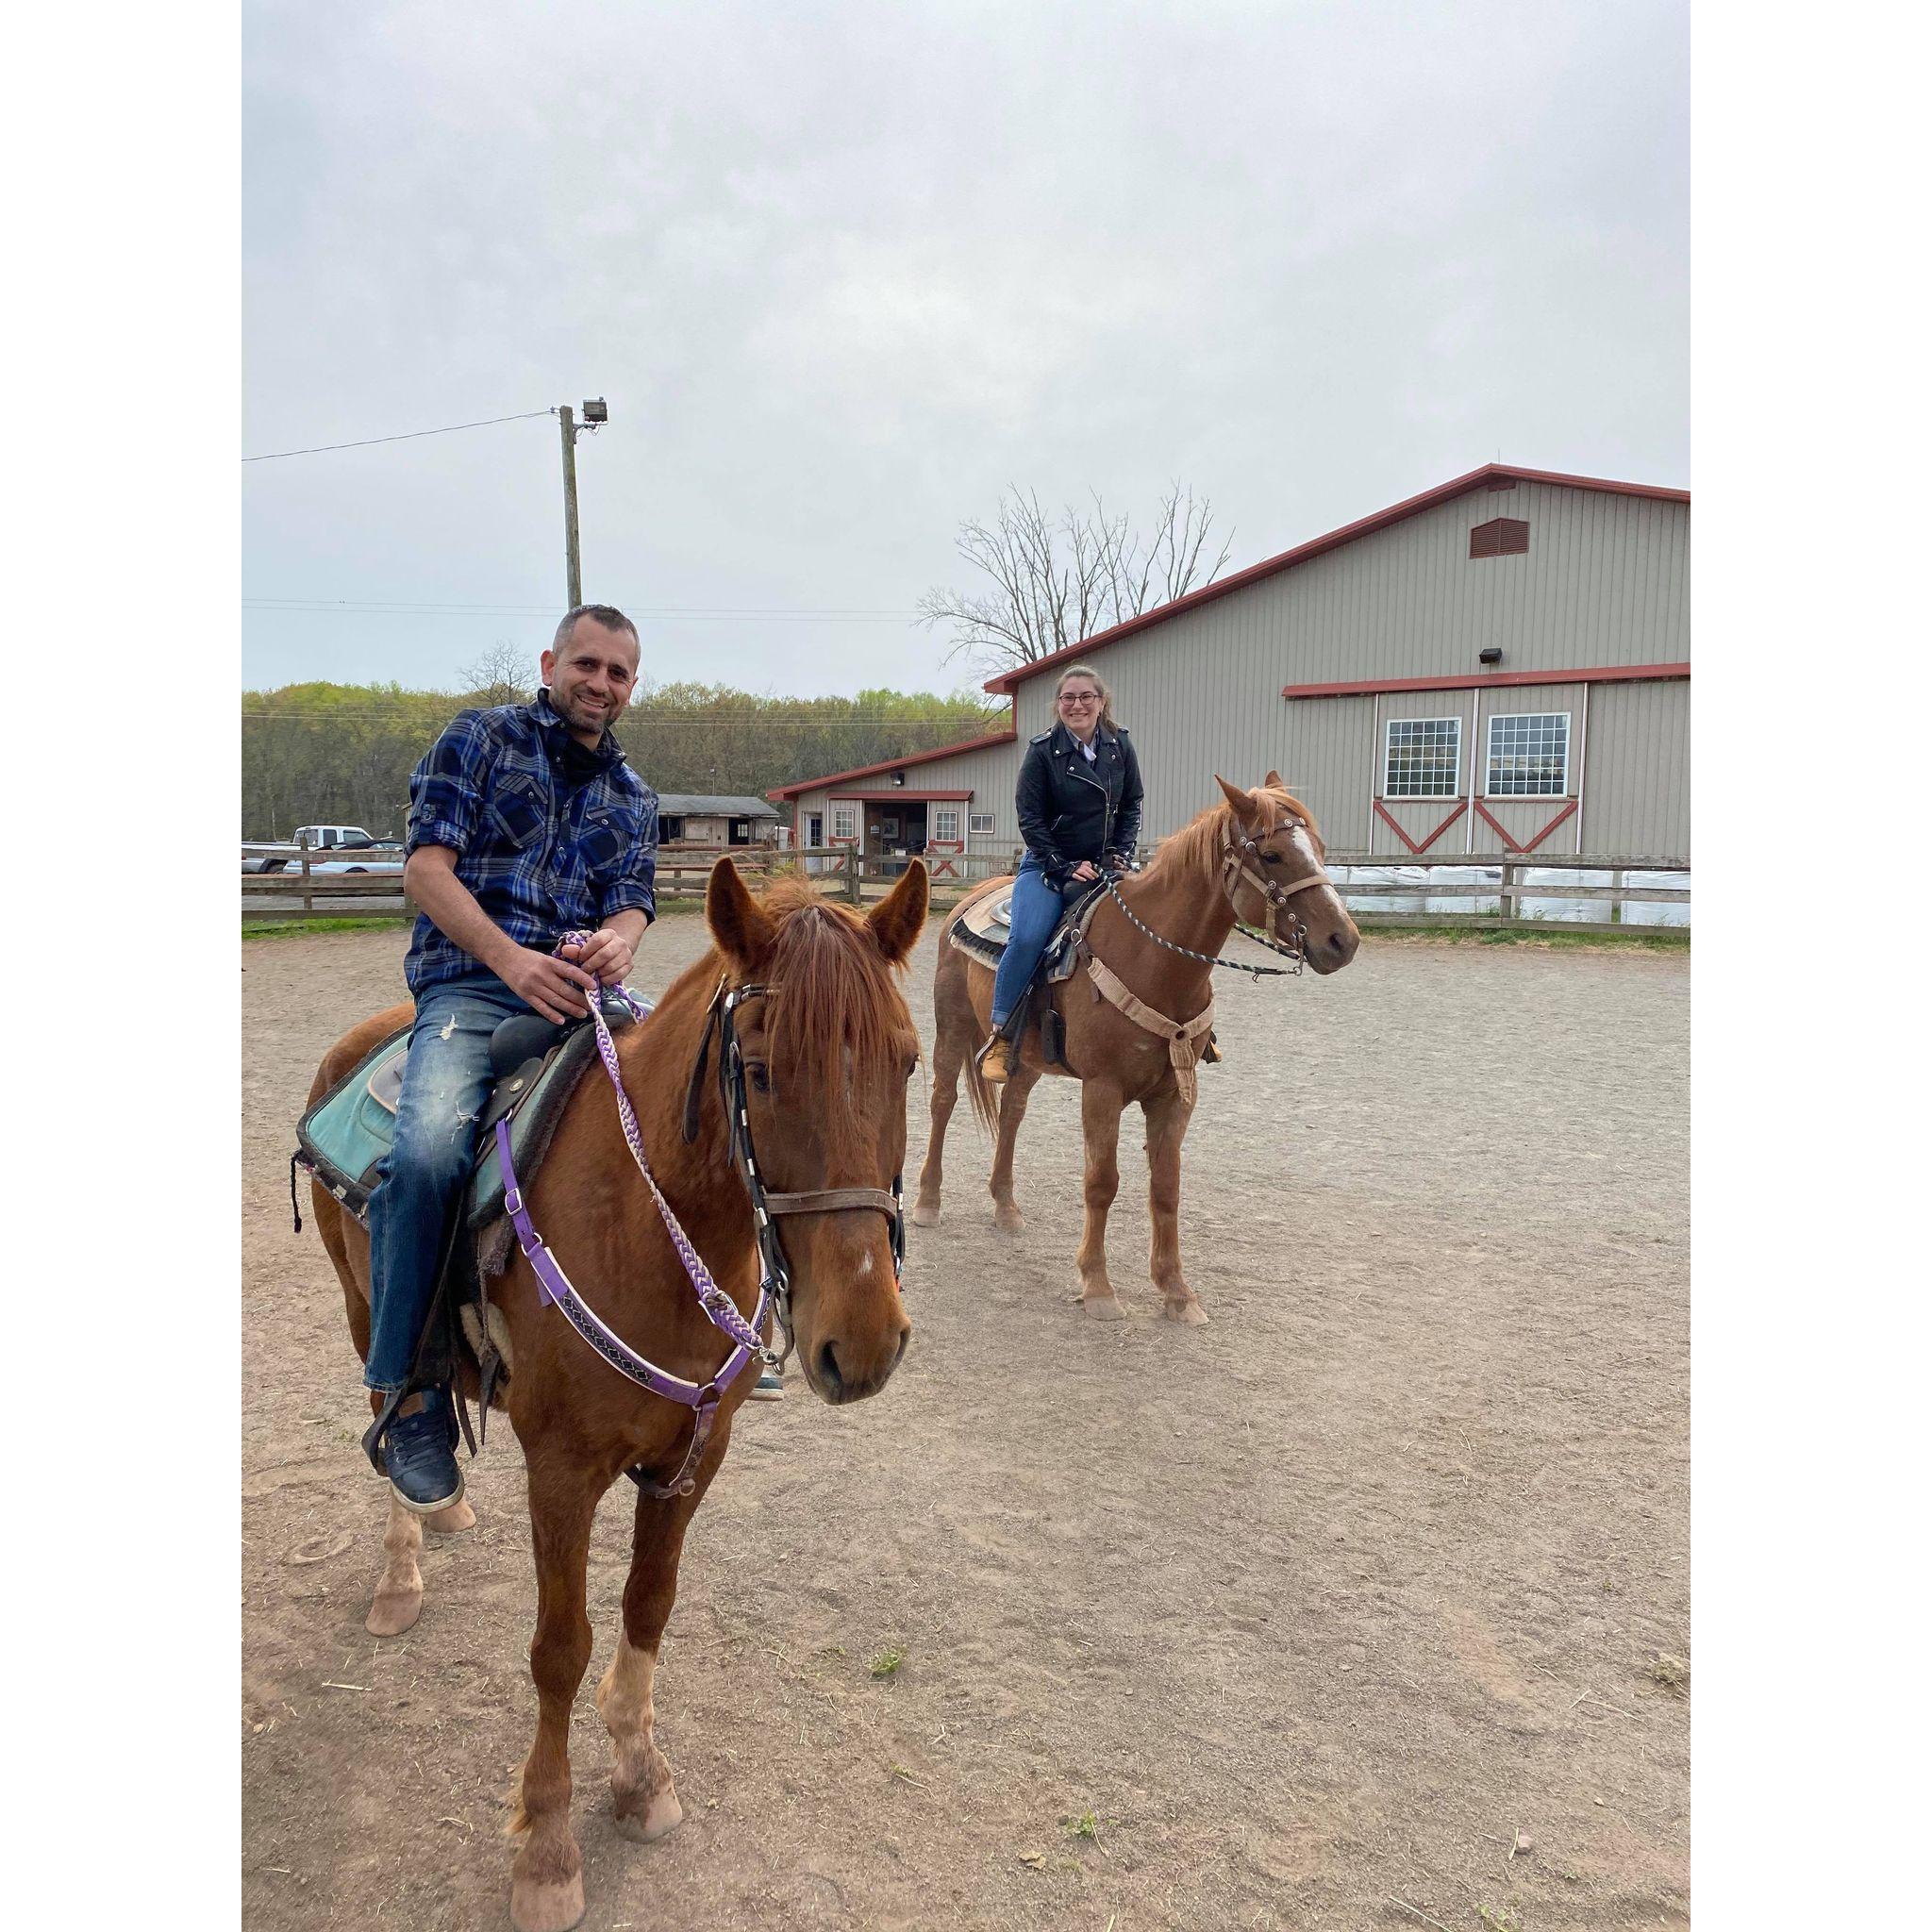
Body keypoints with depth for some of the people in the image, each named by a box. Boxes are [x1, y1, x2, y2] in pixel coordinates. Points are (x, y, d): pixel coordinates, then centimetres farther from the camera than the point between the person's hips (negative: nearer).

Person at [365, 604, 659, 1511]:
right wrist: (514, 960, -17)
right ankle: (408, 1399, -14)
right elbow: (426, 865, -2)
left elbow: (633, 900, 10)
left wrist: (618, 941, -17)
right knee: (428, 1152, -31)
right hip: (473, 984, -4)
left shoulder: (632, 795, 22)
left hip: (584, 988, 4)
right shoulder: (482, 736, 9)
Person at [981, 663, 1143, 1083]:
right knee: (1027, 937, -27)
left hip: (1105, 865, 4)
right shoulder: (1043, 751, -5)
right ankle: (1001, 1036, -17)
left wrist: (1120, 855, -4)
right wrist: (1066, 868, -14)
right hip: (1048, 864, -4)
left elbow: (1131, 809, 12)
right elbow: (1029, 817, -7)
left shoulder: (1120, 748, 5)